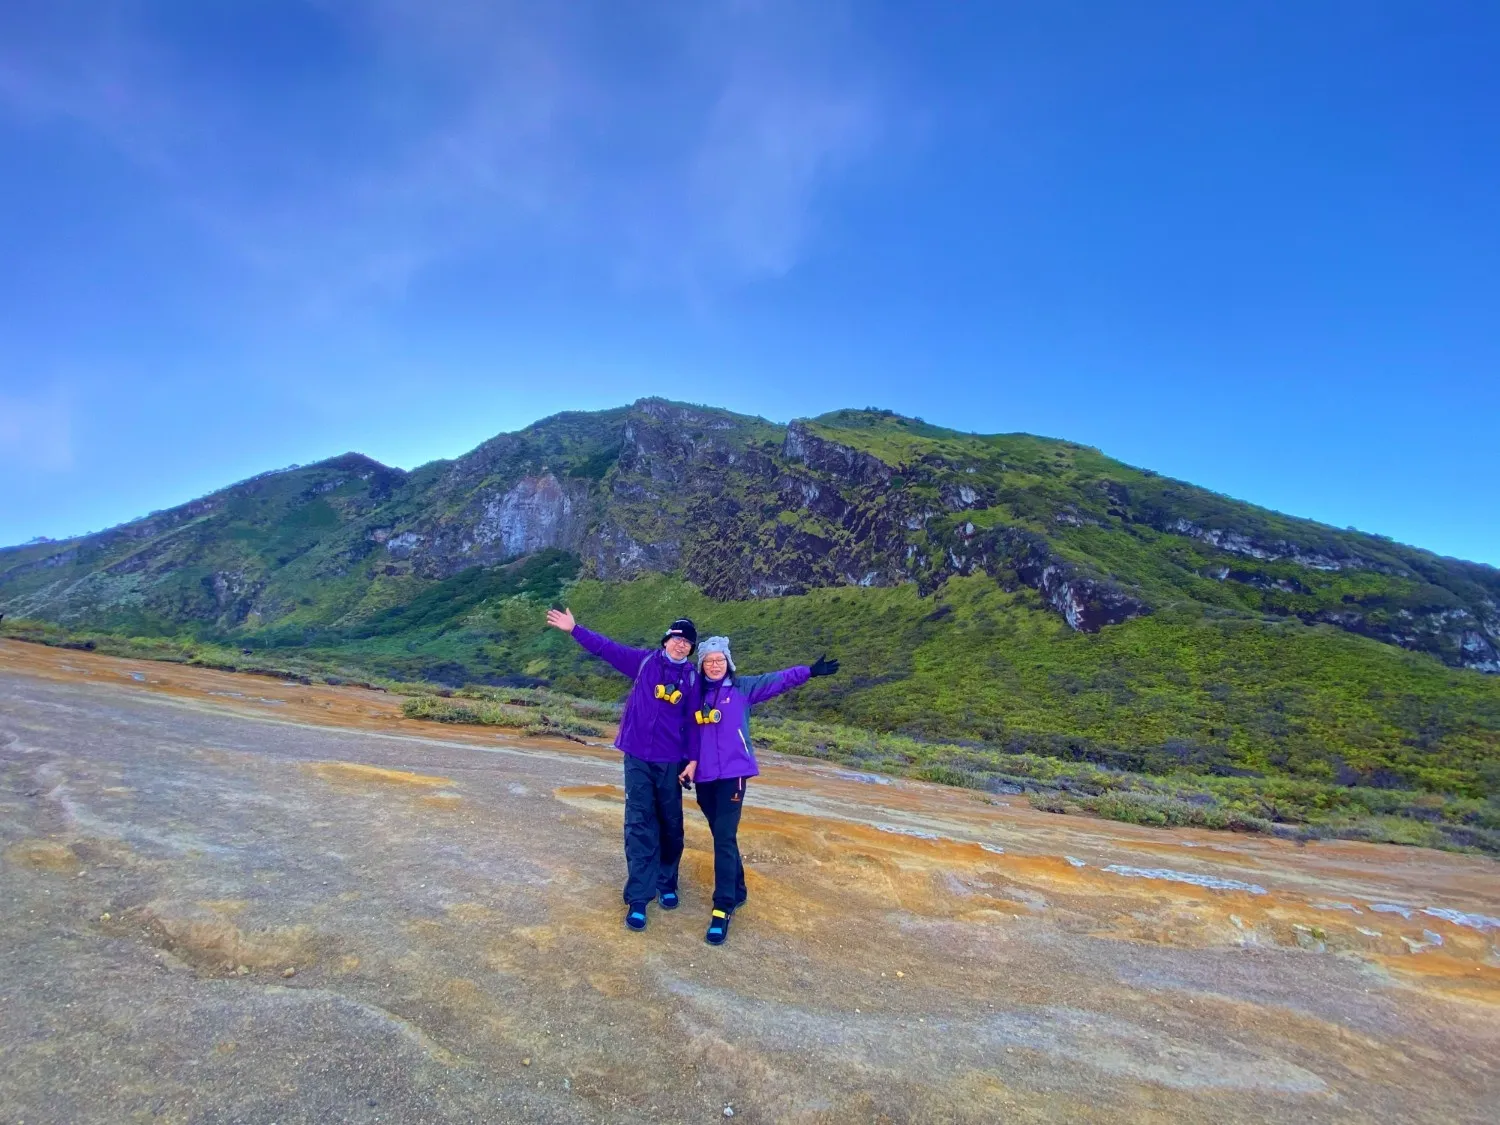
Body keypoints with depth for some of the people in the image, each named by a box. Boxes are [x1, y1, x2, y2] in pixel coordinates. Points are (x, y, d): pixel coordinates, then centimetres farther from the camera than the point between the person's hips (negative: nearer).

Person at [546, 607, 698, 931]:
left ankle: (667, 884, 32)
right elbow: (607, 648, 4)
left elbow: (694, 721, 0)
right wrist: (574, 629, -1)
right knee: (639, 824, 1)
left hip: (671, 761, 1)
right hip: (637, 756, 0)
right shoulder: (644, 660, 1)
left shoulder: (692, 677, 0)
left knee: (670, 824, 11)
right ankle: (638, 898, 8)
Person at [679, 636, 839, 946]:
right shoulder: (697, 693, 8)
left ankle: (723, 908, -4)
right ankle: (737, 891, 32)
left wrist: (810, 671, -19)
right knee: (721, 836, 14)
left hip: (733, 772, -4)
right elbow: (693, 732, 12)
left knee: (725, 838, -10)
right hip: (704, 776, 4)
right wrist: (692, 761, -1)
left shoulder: (742, 687, 0)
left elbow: (778, 680, -9)